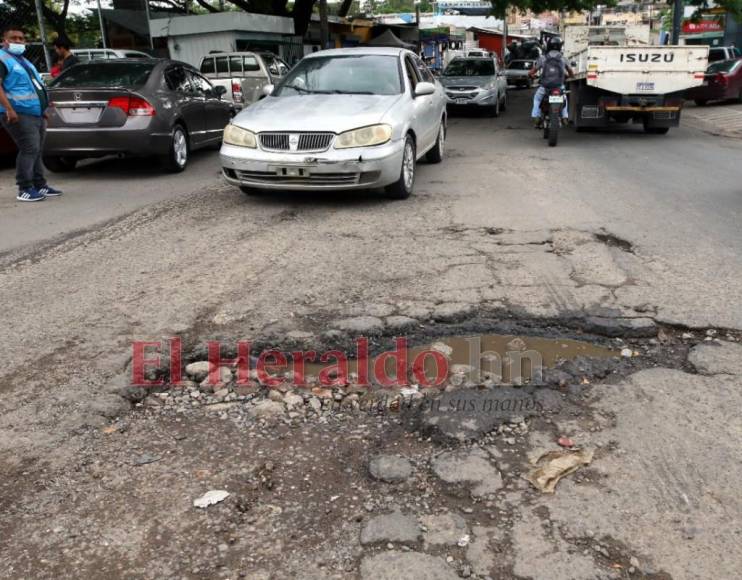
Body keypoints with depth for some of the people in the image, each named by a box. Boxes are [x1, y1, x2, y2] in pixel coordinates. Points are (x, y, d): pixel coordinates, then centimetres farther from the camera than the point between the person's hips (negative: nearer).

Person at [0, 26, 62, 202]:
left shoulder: (23, 60, 23)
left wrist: (44, 105, 25)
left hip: (36, 114, 9)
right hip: (20, 115, -9)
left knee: (36, 151, 12)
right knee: (29, 149, -15)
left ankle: (40, 185, 19)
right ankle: (24, 190, -12)